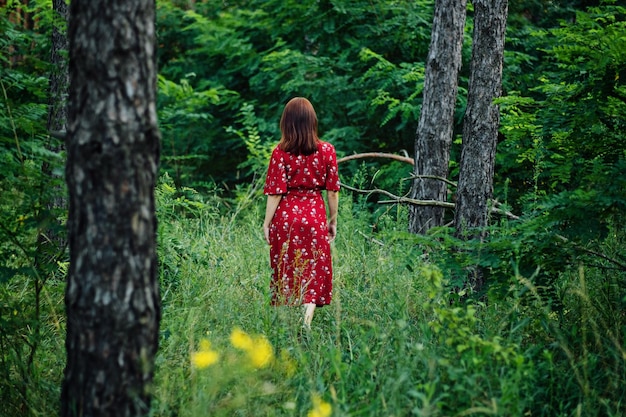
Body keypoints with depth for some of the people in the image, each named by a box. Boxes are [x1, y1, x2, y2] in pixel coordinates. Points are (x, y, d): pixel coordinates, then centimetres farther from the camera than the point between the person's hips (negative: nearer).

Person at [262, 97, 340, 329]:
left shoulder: (281, 153, -7)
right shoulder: (326, 151, -1)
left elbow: (276, 192, -7)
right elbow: (332, 190, 2)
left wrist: (267, 223, 1)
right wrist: (333, 220, 12)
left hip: (286, 216, -1)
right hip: (315, 216, 1)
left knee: (286, 274, 9)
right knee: (314, 272, 4)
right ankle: (306, 322, -12)